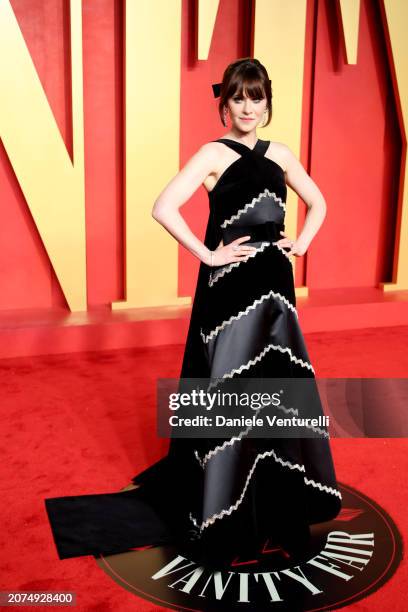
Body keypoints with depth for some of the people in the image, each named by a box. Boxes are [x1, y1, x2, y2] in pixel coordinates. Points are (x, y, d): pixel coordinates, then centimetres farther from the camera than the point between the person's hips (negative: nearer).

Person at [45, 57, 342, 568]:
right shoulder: (213, 154, -6)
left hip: (274, 282, 6)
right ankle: (222, 512, 18)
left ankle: (277, 502, 33)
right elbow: (163, 209, -18)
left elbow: (317, 203, 24)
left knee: (278, 385, 13)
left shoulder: (279, 153, 11)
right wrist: (208, 255, -15)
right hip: (230, 286, -6)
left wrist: (301, 243, 9)